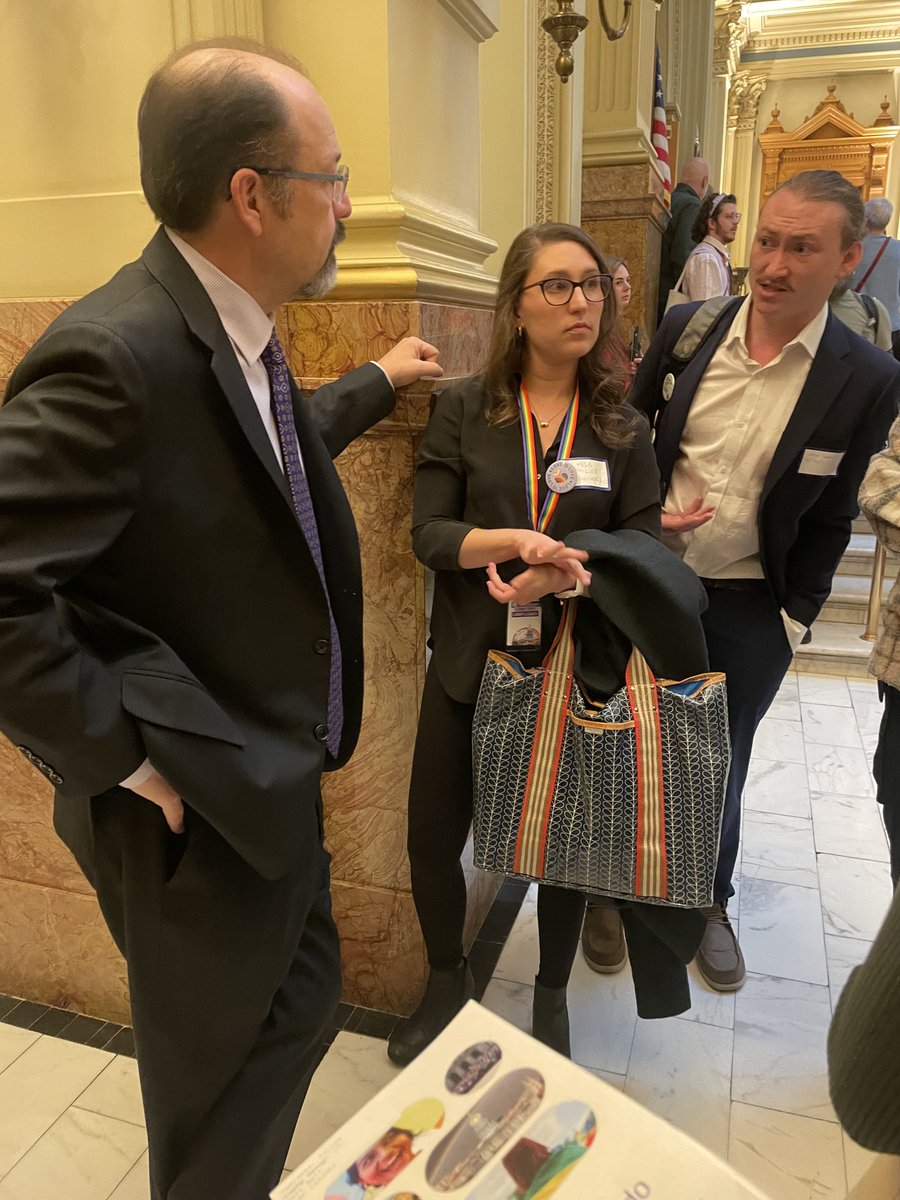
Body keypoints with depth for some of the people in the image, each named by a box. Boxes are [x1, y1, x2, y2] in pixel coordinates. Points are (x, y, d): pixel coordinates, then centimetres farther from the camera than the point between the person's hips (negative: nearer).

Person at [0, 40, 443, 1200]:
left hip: (270, 776, 10)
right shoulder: (114, 354, -28)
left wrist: (378, 381, 33)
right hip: (199, 813, -9)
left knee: (300, 1002, 29)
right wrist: (132, 760, -23)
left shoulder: (232, 327, 3)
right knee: (224, 1084, 16)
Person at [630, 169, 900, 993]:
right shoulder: (687, 328, -6)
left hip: (749, 611, -1)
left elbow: (831, 516, -3)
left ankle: (709, 900, 42)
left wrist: (794, 620, -3)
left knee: (721, 763, 15)